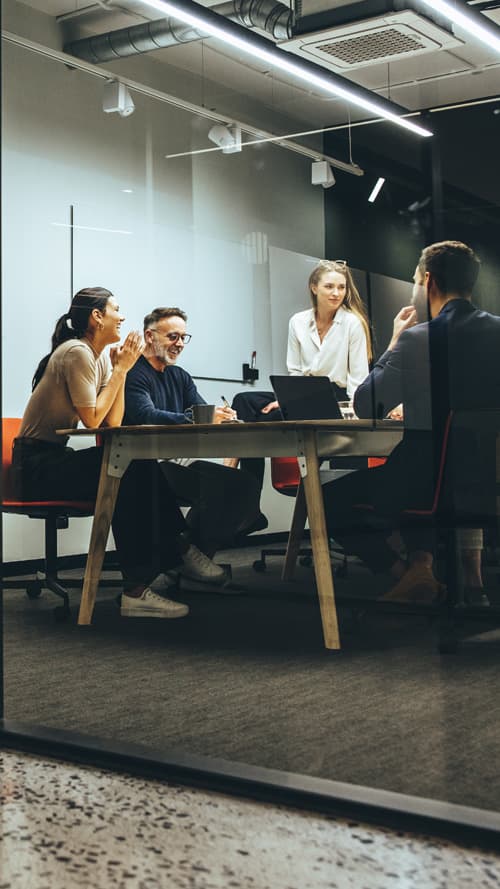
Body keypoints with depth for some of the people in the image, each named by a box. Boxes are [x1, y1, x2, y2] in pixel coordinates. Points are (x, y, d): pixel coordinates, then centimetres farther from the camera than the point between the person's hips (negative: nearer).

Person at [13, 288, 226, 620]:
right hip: (36, 465, -9)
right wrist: (120, 369, -13)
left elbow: (113, 423, 4)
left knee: (144, 470, -9)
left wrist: (120, 369, -3)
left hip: (55, 459, 9)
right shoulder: (77, 353, -15)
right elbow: (93, 419, -20)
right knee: (132, 477, -24)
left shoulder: (101, 356, 11)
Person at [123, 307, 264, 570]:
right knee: (221, 484, -26)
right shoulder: (134, 374, -5)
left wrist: (222, 416, -17)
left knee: (244, 485, -10)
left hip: (179, 462, 8)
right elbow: (147, 417, -23)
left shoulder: (180, 377, 23)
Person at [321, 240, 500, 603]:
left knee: (330, 501, 15)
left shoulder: (418, 339, -16)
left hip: (430, 482, -6)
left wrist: (394, 343, 7)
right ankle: (422, 559, 15)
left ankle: (408, 572, 2)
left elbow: (365, 407, -4)